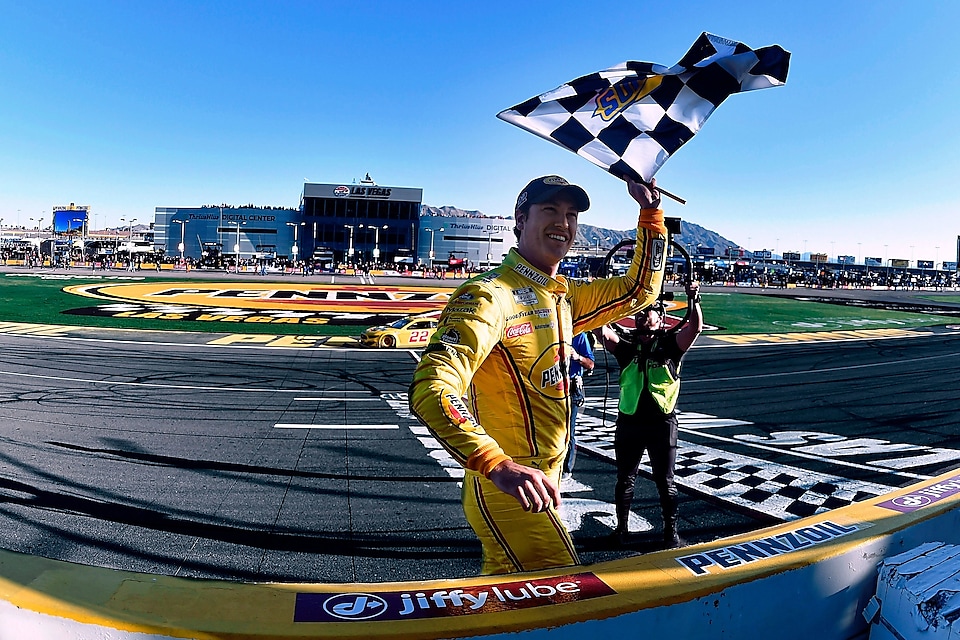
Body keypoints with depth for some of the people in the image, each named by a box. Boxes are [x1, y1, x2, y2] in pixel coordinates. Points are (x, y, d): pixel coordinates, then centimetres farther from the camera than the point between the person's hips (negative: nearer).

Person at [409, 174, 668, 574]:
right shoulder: (490, 295, -19)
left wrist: (651, 213, 12)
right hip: (506, 491, -9)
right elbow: (431, 390, -31)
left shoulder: (562, 297, 10)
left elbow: (640, 289, 23)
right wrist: (499, 466, -45)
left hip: (539, 484, 9)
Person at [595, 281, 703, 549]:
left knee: (665, 482, 7)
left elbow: (695, 327, -14)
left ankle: (671, 532, 22)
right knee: (625, 479, 13)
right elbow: (602, 330, -9)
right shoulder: (627, 347, 5)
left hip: (661, 423, -2)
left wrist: (693, 300, -28)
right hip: (629, 422, 2)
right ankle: (622, 526, 30)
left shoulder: (670, 345, 1)